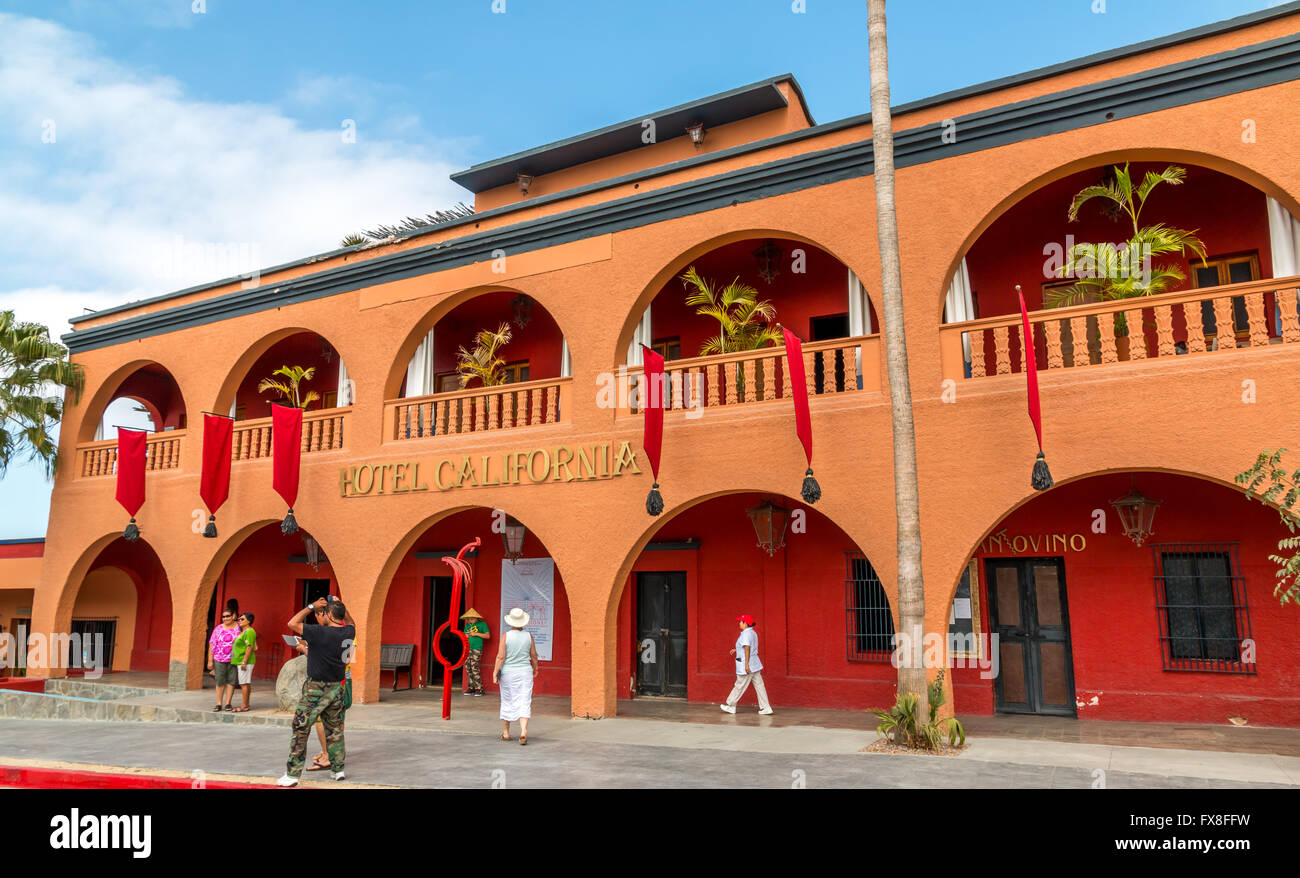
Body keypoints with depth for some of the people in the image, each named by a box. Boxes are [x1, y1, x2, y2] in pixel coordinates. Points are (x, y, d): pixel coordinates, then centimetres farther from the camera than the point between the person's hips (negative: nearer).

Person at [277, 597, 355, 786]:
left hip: (316, 688, -6)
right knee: (334, 730, 16)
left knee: (300, 731, 4)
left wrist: (311, 607, -3)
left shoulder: (320, 632, -18)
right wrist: (341, 607, 16)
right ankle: (337, 769, 23)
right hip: (337, 688, 6)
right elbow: (351, 623, 25)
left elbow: (292, 623, -7)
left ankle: (292, 775, 8)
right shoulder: (348, 633, -1)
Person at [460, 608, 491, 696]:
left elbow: (488, 635, -1)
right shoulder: (467, 626, 19)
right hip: (467, 649, 6)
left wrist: (476, 634, -8)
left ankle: (479, 688, -8)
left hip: (476, 649, -6)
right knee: (468, 668, 3)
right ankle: (471, 687, 10)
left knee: (475, 667, -13)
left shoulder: (482, 624, 4)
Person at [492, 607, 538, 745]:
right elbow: (534, 655, 7)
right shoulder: (528, 636, -3)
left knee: (507, 702, 13)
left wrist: (495, 673, -7)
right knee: (524, 703, 0)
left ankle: (505, 733, 23)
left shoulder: (505, 636, -10)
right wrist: (535, 668, 23)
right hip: (525, 672, 1)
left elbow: (501, 657, -13)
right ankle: (523, 731, -16)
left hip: (507, 673, 0)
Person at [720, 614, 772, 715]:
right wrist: (736, 650, 32)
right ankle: (765, 708, 5)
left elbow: (747, 649, -23)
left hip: (747, 664, -9)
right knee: (759, 685, 6)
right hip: (755, 664, 9)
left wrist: (746, 665, -25)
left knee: (739, 686, 2)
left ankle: (730, 705, 14)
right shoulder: (753, 633, 13)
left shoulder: (746, 634, -17)